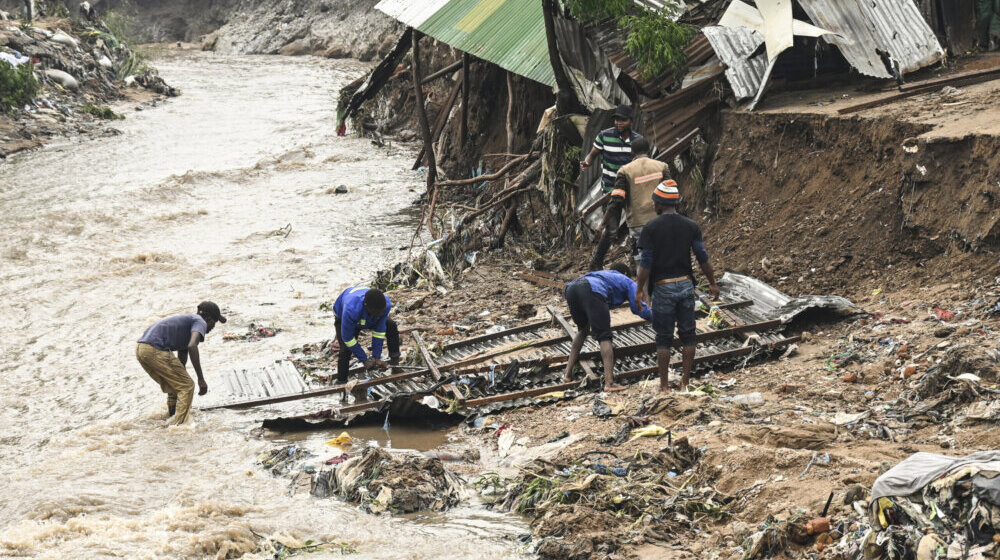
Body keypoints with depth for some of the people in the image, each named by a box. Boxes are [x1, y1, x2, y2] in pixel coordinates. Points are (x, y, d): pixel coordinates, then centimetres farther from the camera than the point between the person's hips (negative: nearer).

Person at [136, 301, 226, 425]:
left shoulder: (186, 320, 32)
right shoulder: (200, 323, 4)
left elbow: (181, 360, 39)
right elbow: (192, 347, -17)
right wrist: (201, 379, -17)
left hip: (140, 349, 9)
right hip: (156, 350, -9)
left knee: (174, 387, 24)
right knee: (187, 386, -2)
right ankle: (178, 425, -10)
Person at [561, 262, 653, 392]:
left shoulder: (603, 274, 46)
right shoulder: (628, 282, 31)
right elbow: (639, 309, 20)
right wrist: (653, 315, 41)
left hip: (571, 288, 6)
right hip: (592, 292, -6)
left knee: (583, 330, 28)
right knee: (604, 337, -6)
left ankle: (568, 373, 22)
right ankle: (609, 382, -20)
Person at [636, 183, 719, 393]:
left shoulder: (651, 228, -9)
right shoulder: (691, 226, 1)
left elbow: (645, 263, -10)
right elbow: (703, 258, 1)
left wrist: (640, 290, -1)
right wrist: (712, 283, 11)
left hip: (663, 288, -3)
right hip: (686, 285, 3)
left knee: (664, 338, 5)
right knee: (688, 336, 10)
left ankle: (664, 386, 8)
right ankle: (685, 383, 11)